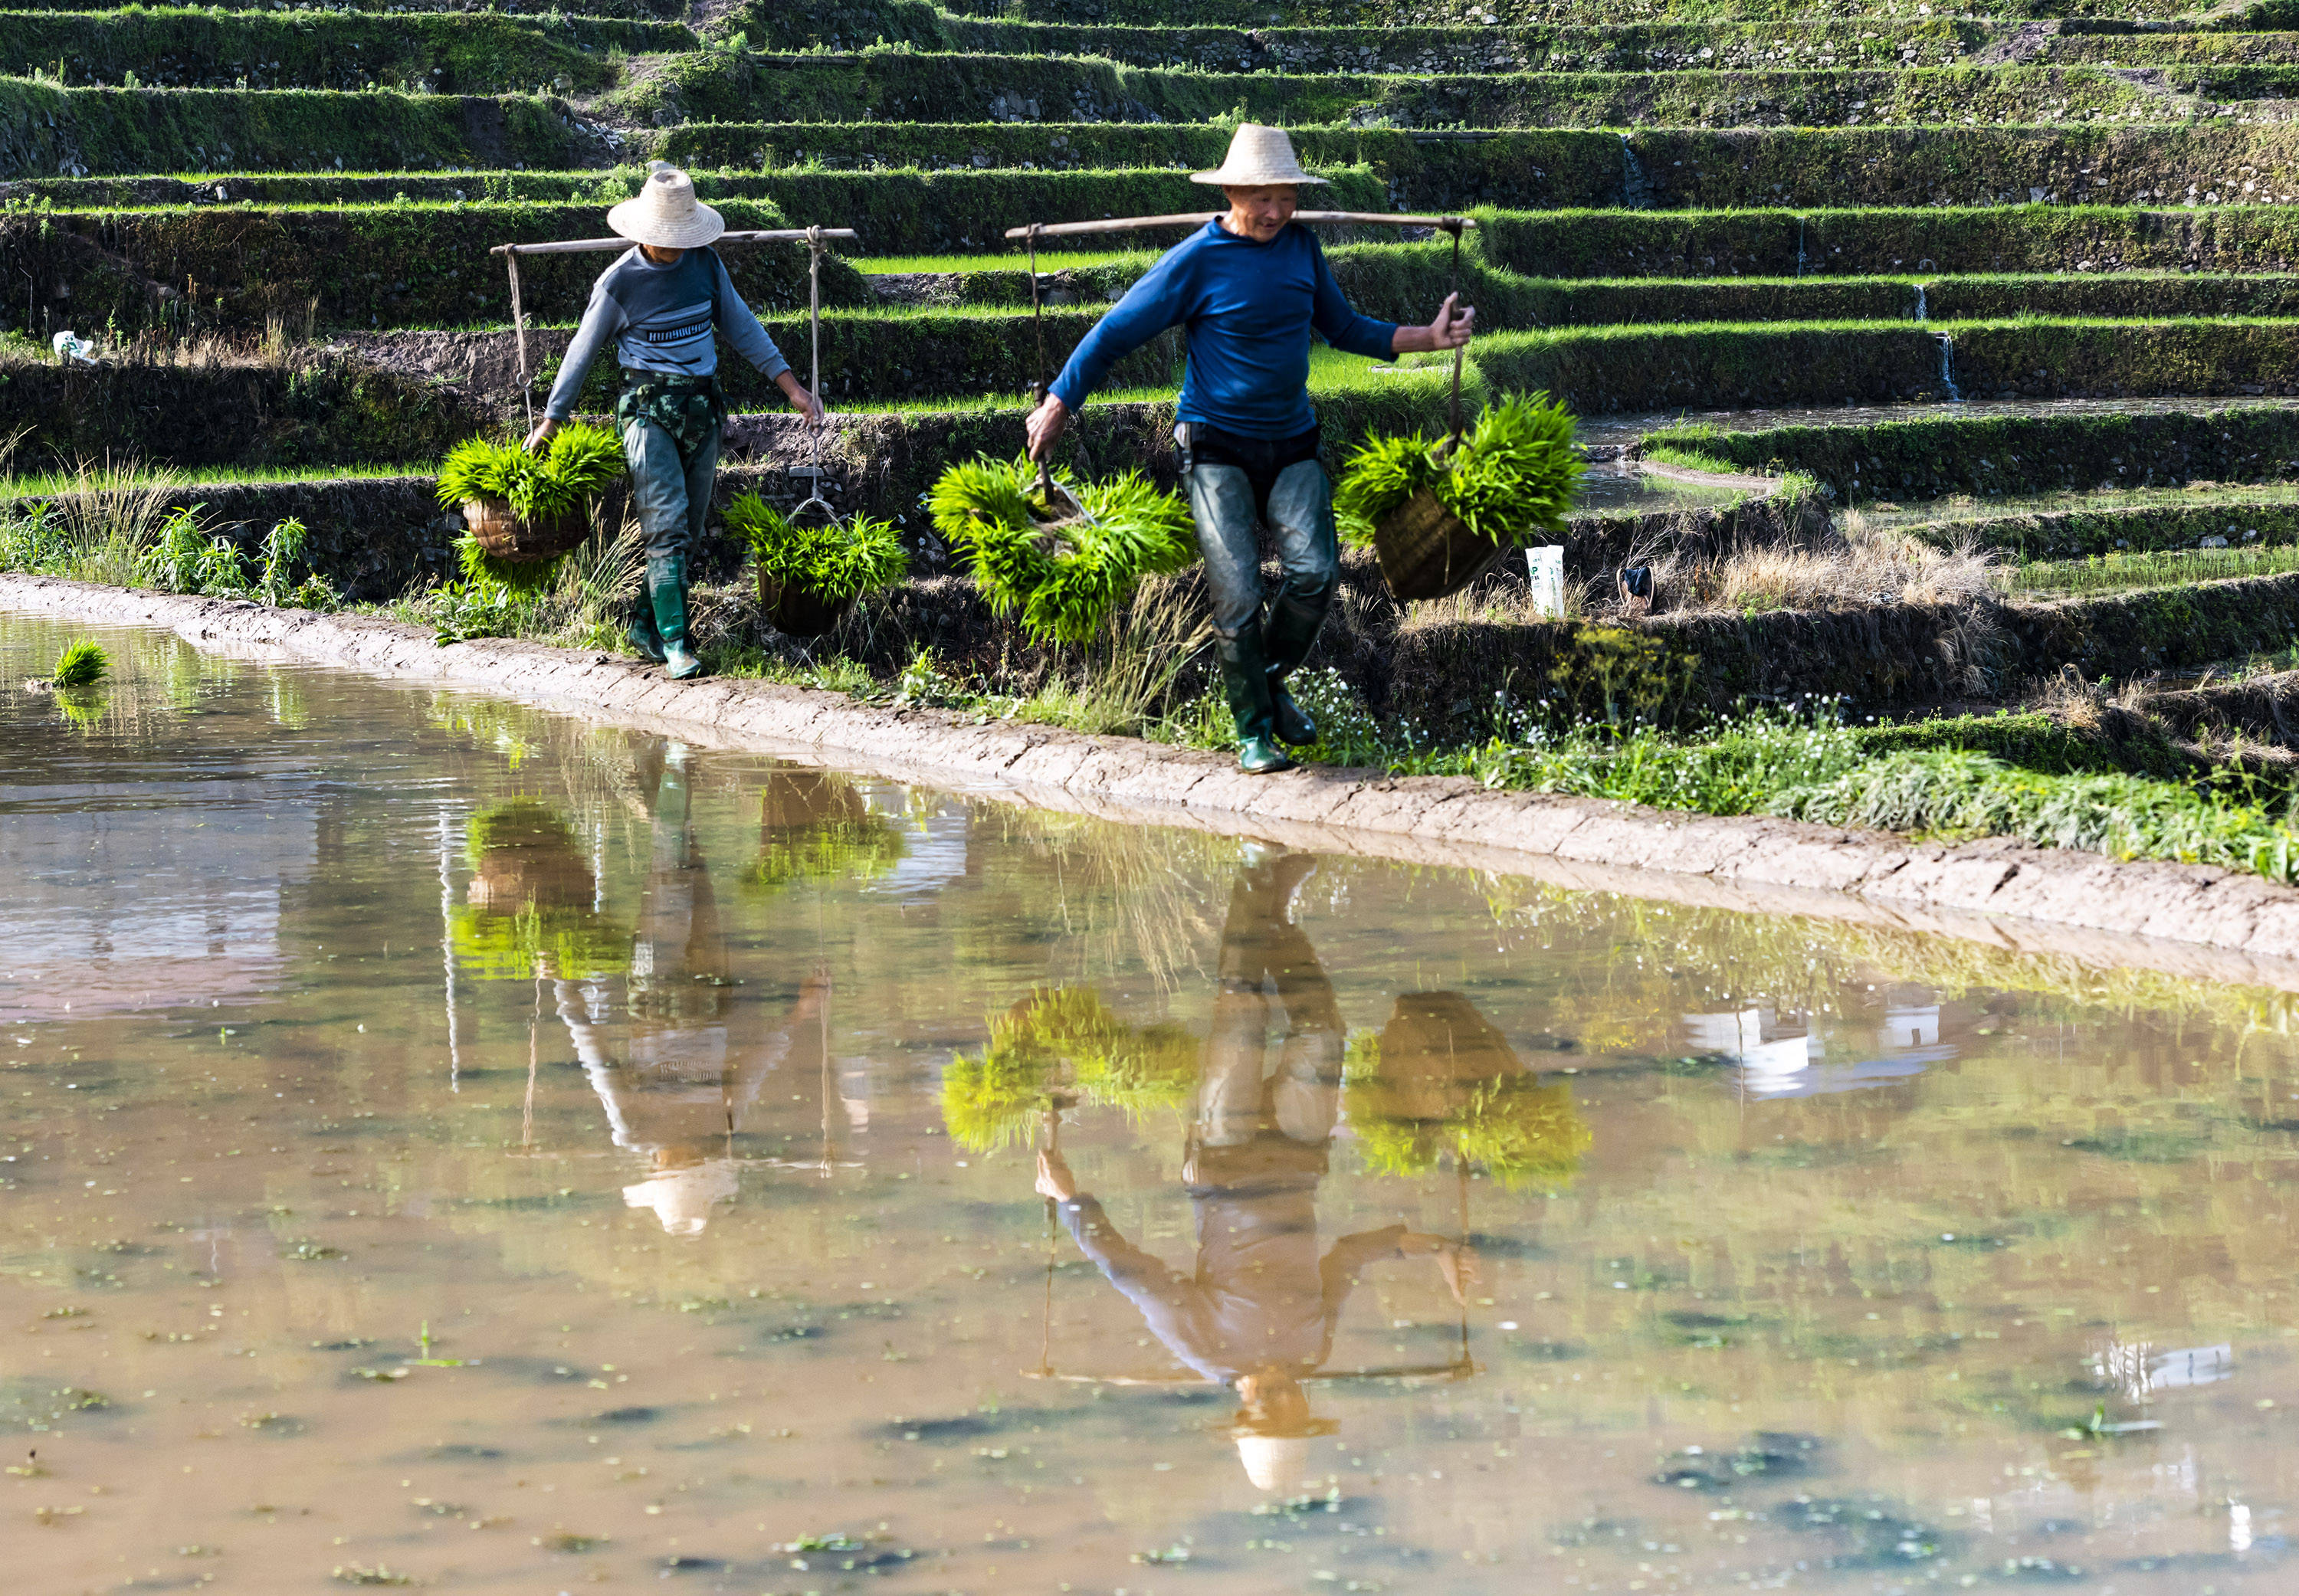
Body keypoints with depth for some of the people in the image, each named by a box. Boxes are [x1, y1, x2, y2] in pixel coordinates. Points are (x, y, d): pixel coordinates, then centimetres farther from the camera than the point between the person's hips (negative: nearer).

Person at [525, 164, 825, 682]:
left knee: (689, 531, 6)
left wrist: (790, 386, 10)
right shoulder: (619, 282, -7)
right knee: (667, 526, -15)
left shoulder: (705, 263, 4)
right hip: (649, 408, -5)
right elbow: (582, 352, 2)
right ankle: (673, 640, -17)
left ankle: (647, 627, 17)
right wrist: (550, 422, 7)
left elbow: (742, 326, 14)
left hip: (702, 407, 5)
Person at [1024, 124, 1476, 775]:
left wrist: (1428, 337, 8)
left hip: (1291, 442, 4)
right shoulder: (1197, 260, -10)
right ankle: (1253, 730, 5)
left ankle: (1270, 682, 12)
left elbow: (1343, 328, 18)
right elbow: (1116, 332, -4)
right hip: (1217, 446, -4)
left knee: (1315, 570, -14)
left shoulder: (1302, 245, 6)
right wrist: (1057, 407, -1)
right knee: (1238, 593, -9)